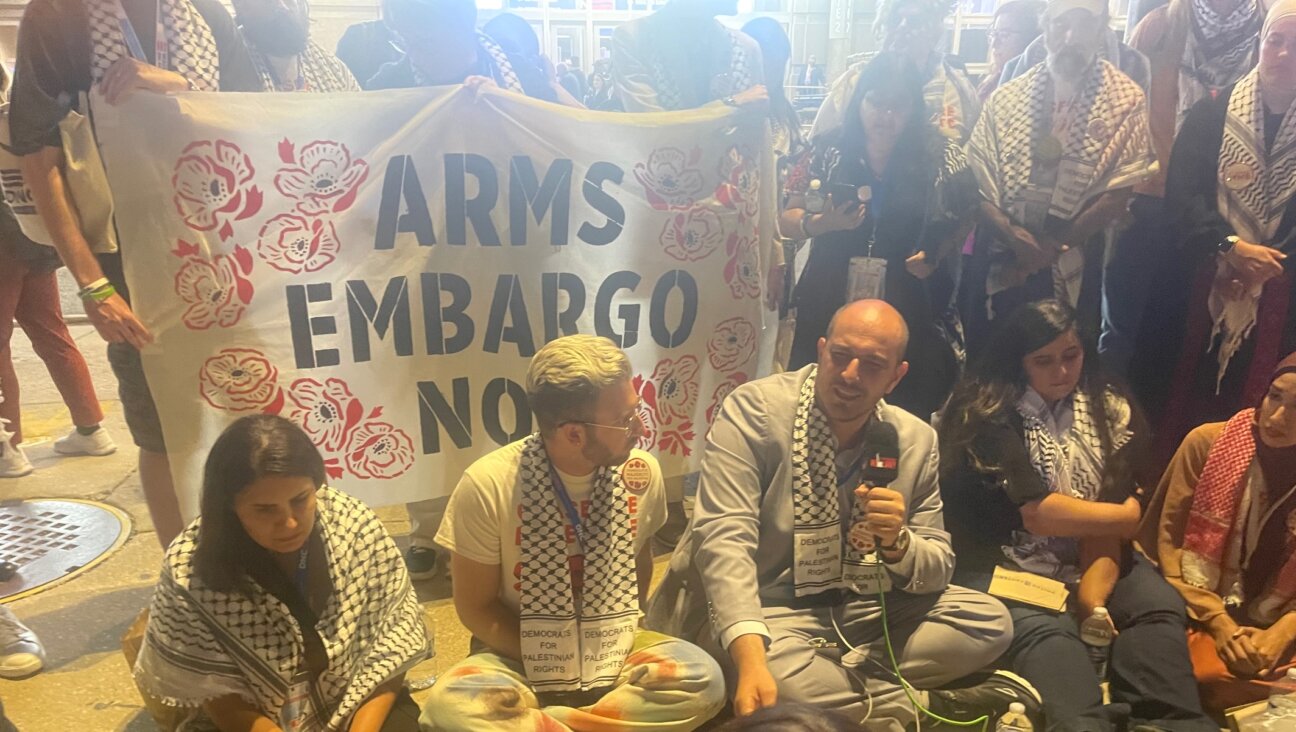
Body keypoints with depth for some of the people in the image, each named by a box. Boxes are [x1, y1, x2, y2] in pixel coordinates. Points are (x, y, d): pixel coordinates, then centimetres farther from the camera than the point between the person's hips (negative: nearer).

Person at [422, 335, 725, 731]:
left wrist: (614, 643, -4)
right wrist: (555, 662, -15)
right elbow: (475, 607, -7)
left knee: (702, 679, -26)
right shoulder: (487, 485, -18)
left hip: (613, 651, 3)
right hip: (521, 656, -2)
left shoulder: (641, 472, -9)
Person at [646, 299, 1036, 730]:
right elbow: (724, 538, -25)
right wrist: (750, 657, -40)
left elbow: (938, 566, 2)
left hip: (862, 613, 5)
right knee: (771, 672, -36)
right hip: (764, 613, -4)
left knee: (989, 619, -9)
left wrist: (898, 543, -24)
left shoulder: (916, 440, -1)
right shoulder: (753, 411, -16)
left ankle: (833, 679, -17)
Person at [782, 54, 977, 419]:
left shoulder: (939, 157, -2)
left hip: (909, 314, -1)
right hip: (829, 308, 1)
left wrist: (936, 252, -9)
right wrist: (824, 222, -16)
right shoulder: (830, 151, 1)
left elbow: (962, 218, 10)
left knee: (904, 413, 2)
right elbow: (788, 219, 4)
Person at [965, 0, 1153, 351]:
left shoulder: (1125, 99, -1)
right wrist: (1012, 234, -15)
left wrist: (1054, 246, -12)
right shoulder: (1007, 96, 6)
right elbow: (975, 179, 0)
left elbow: (1119, 193, -7)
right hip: (999, 258, 2)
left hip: (1070, 268, -2)